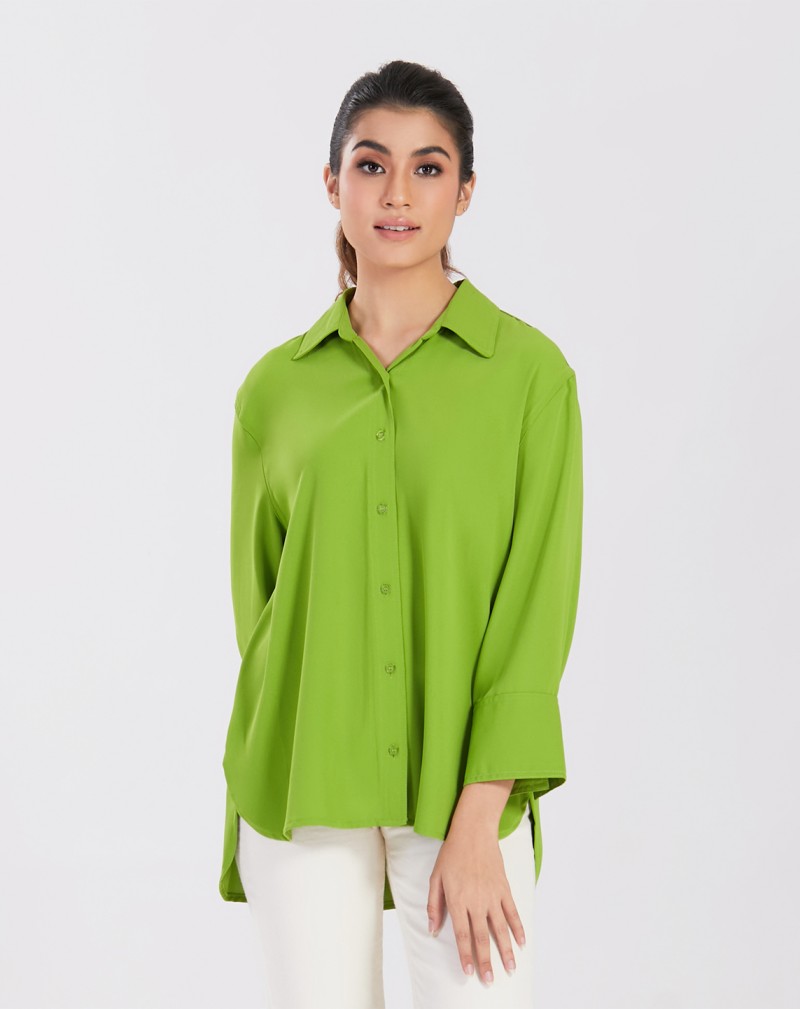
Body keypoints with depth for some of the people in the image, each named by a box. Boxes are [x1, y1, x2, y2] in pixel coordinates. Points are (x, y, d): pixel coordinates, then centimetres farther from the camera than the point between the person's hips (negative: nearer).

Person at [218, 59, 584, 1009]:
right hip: (302, 788, 2)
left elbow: (536, 608, -7)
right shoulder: (278, 386, 4)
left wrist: (476, 824, -12)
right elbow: (256, 599, 10)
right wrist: (253, 800, 9)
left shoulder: (529, 370, -3)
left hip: (465, 788, -1)